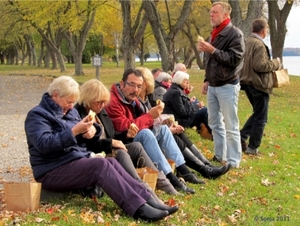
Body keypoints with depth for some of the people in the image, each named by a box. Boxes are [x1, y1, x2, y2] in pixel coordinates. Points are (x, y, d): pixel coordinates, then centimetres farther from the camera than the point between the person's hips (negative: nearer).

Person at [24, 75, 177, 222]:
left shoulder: (70, 111, 16)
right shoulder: (37, 115, -8)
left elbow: (82, 140, 20)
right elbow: (44, 144, -23)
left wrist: (91, 131, -5)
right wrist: (74, 131, -28)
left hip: (78, 161, 8)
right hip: (53, 171, -8)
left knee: (111, 162, -19)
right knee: (102, 165, -27)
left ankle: (146, 200, -28)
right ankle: (139, 208, -37)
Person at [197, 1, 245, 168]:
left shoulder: (235, 34, -10)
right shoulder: (214, 34, 14)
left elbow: (234, 59, -19)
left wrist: (213, 50, -24)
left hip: (227, 86, -8)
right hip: (213, 87, 8)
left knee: (231, 126, -5)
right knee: (214, 123, 13)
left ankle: (234, 162, 0)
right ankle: (220, 156, 23)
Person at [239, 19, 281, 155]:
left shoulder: (247, 42, 9)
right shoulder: (259, 45, -19)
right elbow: (259, 65, -26)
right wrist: (275, 63, -11)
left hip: (247, 82, 9)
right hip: (259, 84, -9)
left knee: (257, 113, 22)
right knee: (261, 118, 3)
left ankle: (242, 136, 11)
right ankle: (253, 147, 7)